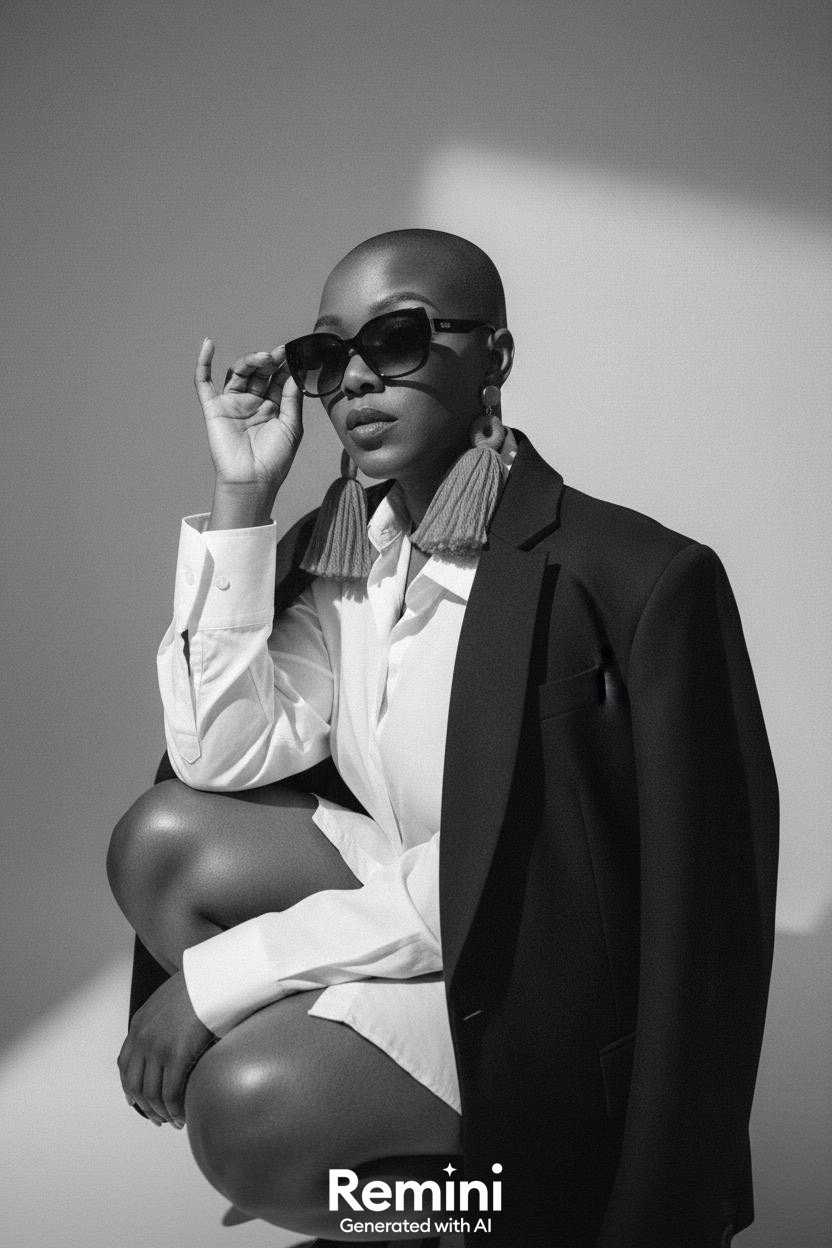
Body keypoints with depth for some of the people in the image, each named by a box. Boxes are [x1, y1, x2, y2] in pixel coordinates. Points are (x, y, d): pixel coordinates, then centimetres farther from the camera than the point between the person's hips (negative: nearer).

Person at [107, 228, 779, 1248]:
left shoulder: (636, 575, -24)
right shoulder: (335, 552, -1)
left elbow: (477, 884, -25)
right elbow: (226, 761, -9)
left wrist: (222, 970, -21)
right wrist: (241, 496, -13)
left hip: (543, 986, -7)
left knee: (251, 1106, -24)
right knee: (163, 837, -8)